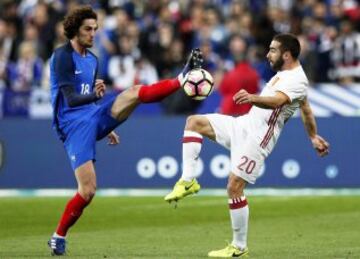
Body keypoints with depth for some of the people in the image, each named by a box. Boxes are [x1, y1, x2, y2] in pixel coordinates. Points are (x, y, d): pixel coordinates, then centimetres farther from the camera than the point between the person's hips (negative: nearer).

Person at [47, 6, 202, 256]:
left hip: (94, 117, 7)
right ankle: (58, 237, 3)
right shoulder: (63, 56, -11)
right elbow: (71, 99, -19)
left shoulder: (92, 59, 15)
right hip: (74, 126, -7)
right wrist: (95, 95, -38)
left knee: (135, 92, -15)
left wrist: (107, 127, 28)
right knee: (88, 191, -13)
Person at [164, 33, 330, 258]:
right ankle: (188, 181, -6)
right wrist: (313, 136, 36)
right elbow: (306, 108, 25)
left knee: (234, 187, -12)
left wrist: (253, 98, -57)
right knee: (194, 122, 4)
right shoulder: (285, 73, 14)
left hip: (257, 138, -10)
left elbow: (275, 101, -38)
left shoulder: (296, 80, -18)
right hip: (244, 124, 10)